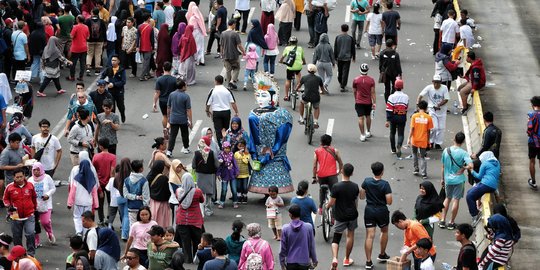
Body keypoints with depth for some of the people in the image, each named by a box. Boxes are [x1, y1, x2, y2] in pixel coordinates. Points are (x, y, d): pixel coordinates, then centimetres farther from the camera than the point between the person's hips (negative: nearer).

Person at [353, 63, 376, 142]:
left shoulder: (356, 80, -7)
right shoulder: (371, 80, -7)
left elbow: (355, 92, 5)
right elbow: (373, 92, -8)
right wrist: (374, 103, -4)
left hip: (359, 102, -2)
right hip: (368, 102, 2)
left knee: (361, 118, -2)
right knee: (368, 116, 20)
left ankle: (362, 135, -5)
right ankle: (368, 132, 33)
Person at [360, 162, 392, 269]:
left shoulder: (366, 181, -7)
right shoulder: (385, 184, -16)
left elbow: (361, 197, 5)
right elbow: (389, 202, -17)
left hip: (369, 211, 2)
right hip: (382, 211, -2)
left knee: (370, 236, -1)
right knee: (384, 231, 25)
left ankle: (368, 262, -5)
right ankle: (382, 255, 36)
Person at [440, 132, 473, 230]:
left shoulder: (446, 150, -5)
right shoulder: (463, 153, -16)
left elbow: (443, 167, 3)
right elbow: (470, 165, -28)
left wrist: (443, 179, 15)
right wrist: (463, 168, -7)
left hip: (448, 179, 4)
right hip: (459, 180, -4)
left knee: (447, 198, 20)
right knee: (456, 200, 6)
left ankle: (442, 221, 18)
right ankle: (451, 223, 11)